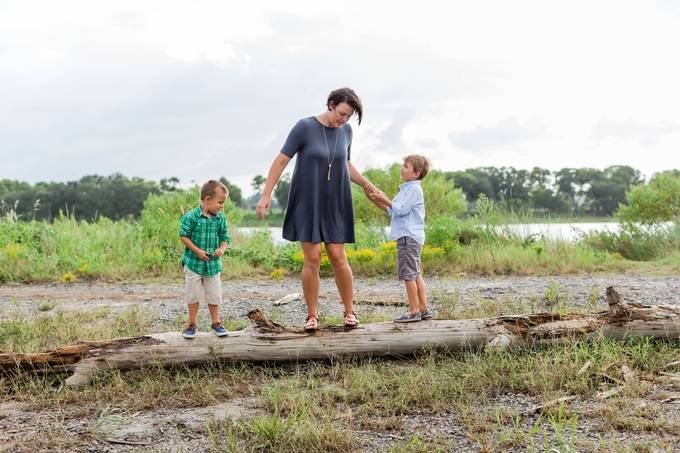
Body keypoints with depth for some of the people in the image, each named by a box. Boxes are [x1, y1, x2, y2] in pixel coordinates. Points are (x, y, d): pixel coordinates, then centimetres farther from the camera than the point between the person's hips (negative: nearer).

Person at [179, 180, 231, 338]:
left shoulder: (220, 219, 0)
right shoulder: (192, 216, -14)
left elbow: (224, 238, 8)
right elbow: (183, 236, -12)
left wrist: (221, 249, -13)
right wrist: (197, 251, -18)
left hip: (213, 264, 4)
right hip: (194, 262, -4)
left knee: (214, 295, 9)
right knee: (194, 294, 6)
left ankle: (215, 322, 23)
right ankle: (192, 324, 18)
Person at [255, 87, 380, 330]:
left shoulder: (346, 131, 3)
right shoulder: (305, 127, -11)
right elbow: (281, 160, -9)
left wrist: (369, 185, 10)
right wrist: (266, 195, -13)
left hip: (336, 205, 3)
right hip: (307, 204, -3)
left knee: (337, 257, -2)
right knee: (312, 258, -5)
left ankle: (350, 311, 9)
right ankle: (312, 315, 5)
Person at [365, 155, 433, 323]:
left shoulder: (414, 189, -12)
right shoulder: (406, 189, 19)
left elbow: (401, 209, -20)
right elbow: (390, 210, 17)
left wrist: (384, 199, -12)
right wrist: (374, 199, 8)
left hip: (409, 237, -10)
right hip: (408, 237, 10)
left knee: (408, 274, -8)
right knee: (414, 274, 12)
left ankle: (414, 311, -5)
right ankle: (423, 309, 16)